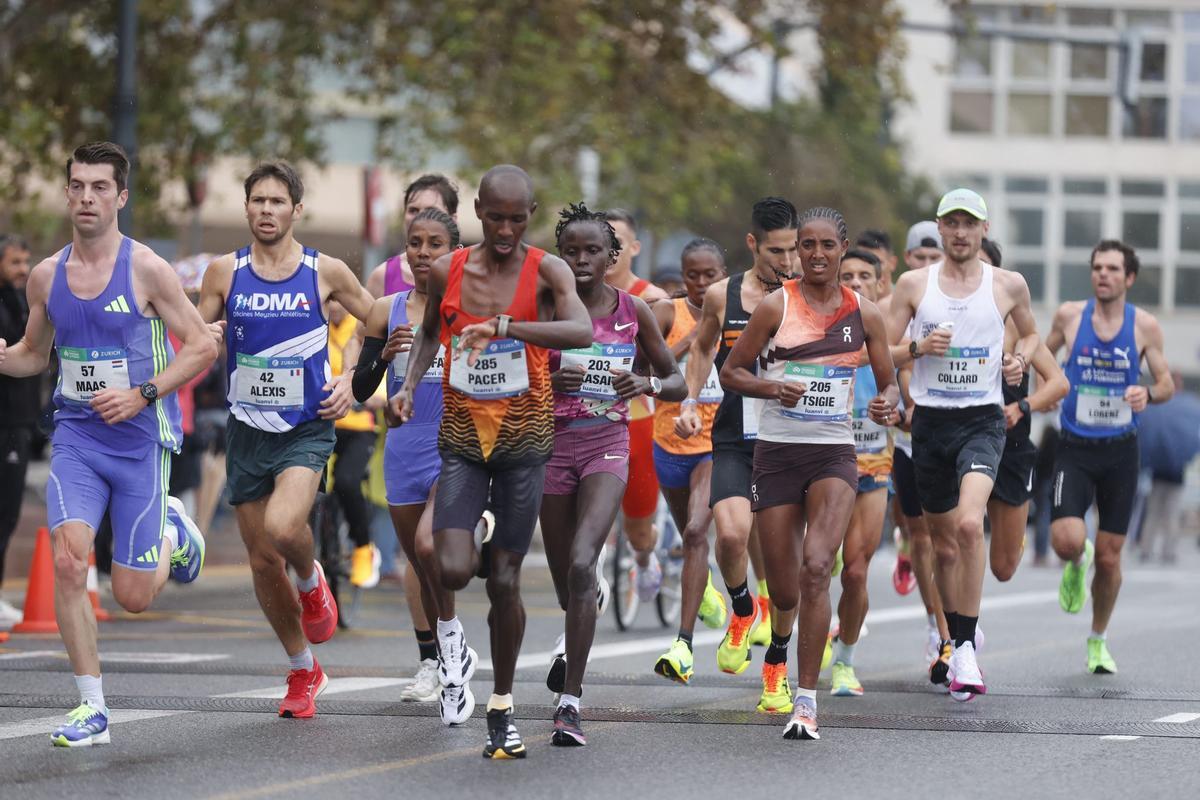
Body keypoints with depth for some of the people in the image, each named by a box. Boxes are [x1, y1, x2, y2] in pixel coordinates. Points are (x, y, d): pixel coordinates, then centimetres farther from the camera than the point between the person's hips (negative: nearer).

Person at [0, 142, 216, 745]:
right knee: (67, 561, -19)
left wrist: (141, 395, -17)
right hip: (76, 435, 3)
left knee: (132, 597, 0)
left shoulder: (146, 270, -9)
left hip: (140, 439, -3)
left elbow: (202, 347, -7)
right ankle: (91, 708, -9)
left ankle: (173, 534, 36)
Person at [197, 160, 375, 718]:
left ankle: (312, 582, 7)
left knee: (283, 526, -29)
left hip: (307, 429, -3)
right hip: (247, 431, 3)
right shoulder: (225, 272, 1)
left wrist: (351, 378, 0)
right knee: (262, 560, 6)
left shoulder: (326, 272, -3)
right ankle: (303, 671, 25)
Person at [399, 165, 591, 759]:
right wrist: (409, 384, 4)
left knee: (505, 580, 1)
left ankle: (501, 709, 18)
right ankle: (447, 630, 20)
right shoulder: (447, 271, 1)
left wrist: (504, 325, -37)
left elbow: (582, 332, -27)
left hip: (524, 437, -1)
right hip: (462, 435, 1)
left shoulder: (546, 271, -8)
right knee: (454, 570, -17)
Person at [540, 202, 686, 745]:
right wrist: (548, 382, -19)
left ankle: (570, 702, -22)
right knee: (564, 573, 10)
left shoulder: (633, 312, 1)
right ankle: (576, 647, 47)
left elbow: (678, 383, 11)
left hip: (608, 444, -1)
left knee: (581, 563, -22)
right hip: (552, 440, 1)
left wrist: (649, 384, -12)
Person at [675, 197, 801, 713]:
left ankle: (775, 667, 17)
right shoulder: (721, 297, 3)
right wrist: (689, 401, 11)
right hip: (734, 438, 0)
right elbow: (702, 348, 22)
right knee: (732, 532, -23)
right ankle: (744, 611, 8)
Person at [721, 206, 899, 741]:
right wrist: (772, 387, -16)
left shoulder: (864, 314, 5)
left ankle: (807, 700, -17)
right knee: (783, 590, 1)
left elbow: (889, 383, 14)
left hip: (834, 454, 0)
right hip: (777, 452, 0)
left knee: (816, 569, -21)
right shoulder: (776, 306, -1)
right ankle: (782, 636, 42)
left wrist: (887, 406, -9)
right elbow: (730, 372, 3)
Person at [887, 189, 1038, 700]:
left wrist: (1021, 359, 0)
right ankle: (955, 643, 30)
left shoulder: (1009, 285, 3)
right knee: (944, 544, 11)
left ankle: (966, 647, -21)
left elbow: (1030, 332, 21)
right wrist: (918, 347, -13)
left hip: (982, 421, -2)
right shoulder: (914, 284, 4)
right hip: (930, 422, 2)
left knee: (969, 523, -25)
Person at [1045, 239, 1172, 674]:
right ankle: (1076, 566, 18)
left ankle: (1098, 639, 28)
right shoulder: (1069, 315, -2)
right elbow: (1043, 356, 17)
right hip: (1074, 447, -1)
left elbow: (1167, 383, 2)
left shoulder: (1144, 325, -3)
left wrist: (1148, 393, -18)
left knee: (1109, 556, 6)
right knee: (1067, 541, -21)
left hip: (1120, 451, 1)